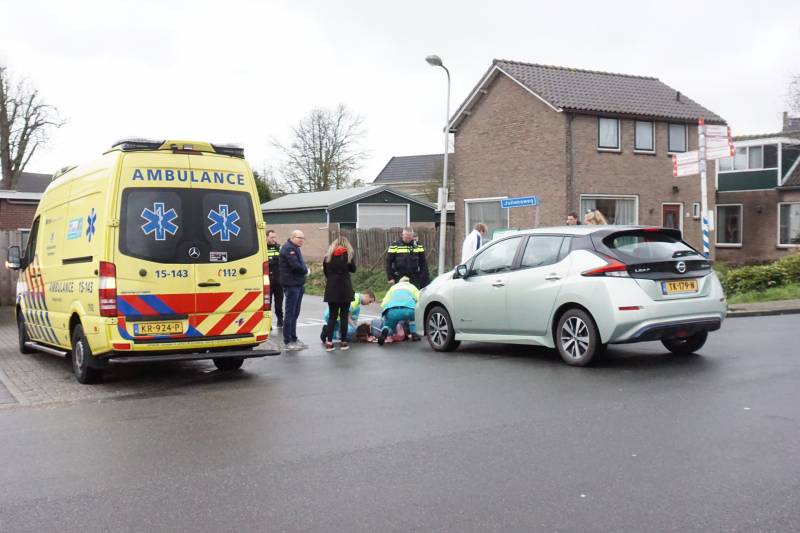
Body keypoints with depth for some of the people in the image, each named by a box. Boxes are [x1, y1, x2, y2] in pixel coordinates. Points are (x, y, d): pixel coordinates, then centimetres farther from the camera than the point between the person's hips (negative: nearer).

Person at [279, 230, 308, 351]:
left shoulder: (295, 248, 19)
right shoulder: (288, 248, -13)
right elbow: (295, 265, -22)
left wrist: (304, 269, 1)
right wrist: (305, 270, -5)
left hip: (298, 284, 10)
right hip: (291, 285, -10)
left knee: (294, 314, 14)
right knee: (290, 313, -6)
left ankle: (293, 339, 21)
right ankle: (287, 342, -2)